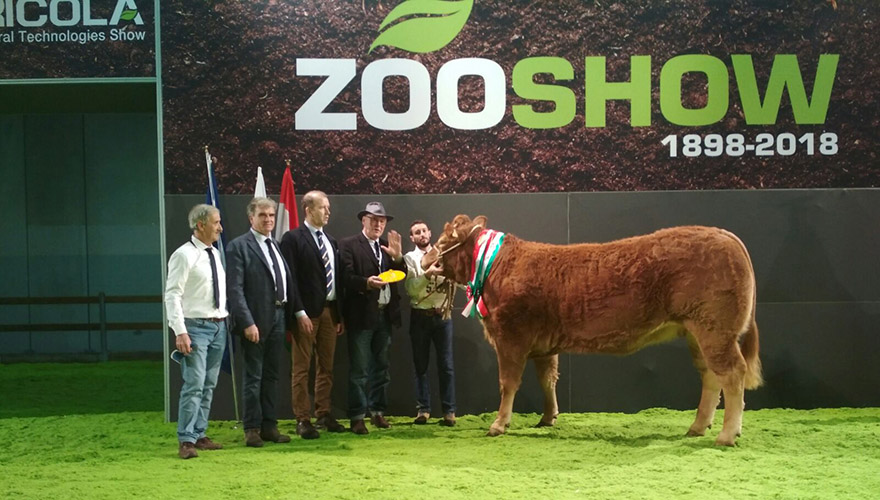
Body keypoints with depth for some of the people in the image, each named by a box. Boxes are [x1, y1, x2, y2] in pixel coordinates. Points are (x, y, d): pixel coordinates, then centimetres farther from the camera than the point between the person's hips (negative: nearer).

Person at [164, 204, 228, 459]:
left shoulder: (215, 254, 13)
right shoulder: (184, 255, -10)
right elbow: (172, 295, -13)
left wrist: (226, 319, 10)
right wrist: (180, 332, -20)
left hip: (218, 326, 7)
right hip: (196, 327, -7)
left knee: (209, 386, 10)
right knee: (194, 385, -10)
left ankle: (199, 435, 18)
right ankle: (186, 440, -6)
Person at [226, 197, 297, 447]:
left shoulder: (276, 246, 14)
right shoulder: (239, 246, -7)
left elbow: (288, 282, 14)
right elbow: (235, 288, -13)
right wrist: (247, 322, -19)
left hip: (278, 317, 6)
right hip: (256, 320, -6)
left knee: (272, 375, 12)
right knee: (253, 376, 1)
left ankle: (269, 426, 20)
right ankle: (252, 429, 9)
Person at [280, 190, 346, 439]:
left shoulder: (331, 242, 16)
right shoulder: (293, 238, -5)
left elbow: (337, 278, 15)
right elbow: (290, 278, -11)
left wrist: (339, 314, 10)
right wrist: (300, 312, -16)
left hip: (330, 311, 7)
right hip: (307, 312, -7)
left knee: (326, 366, 11)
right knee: (302, 368, -2)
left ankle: (323, 414, 19)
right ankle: (302, 420, 1)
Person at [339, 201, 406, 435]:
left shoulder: (387, 247, 15)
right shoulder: (348, 245, -3)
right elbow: (347, 277, -13)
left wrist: (397, 257, -10)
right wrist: (367, 283, -29)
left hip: (385, 315, 6)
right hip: (361, 316, -6)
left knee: (381, 367, 12)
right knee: (359, 369, -3)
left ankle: (377, 411, 21)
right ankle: (357, 417, 1)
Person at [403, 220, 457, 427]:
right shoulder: (409, 258, 2)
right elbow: (411, 289, -12)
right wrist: (428, 274, -27)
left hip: (442, 315, 0)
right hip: (420, 316, 0)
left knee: (446, 364, 0)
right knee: (421, 364, 5)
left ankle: (449, 411, 3)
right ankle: (423, 409, 12)